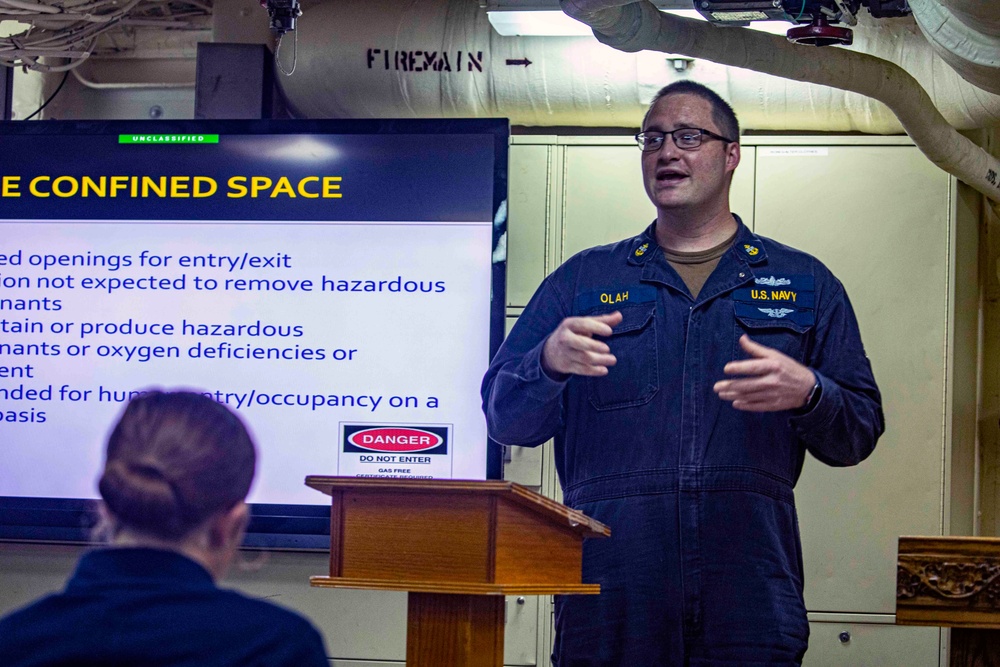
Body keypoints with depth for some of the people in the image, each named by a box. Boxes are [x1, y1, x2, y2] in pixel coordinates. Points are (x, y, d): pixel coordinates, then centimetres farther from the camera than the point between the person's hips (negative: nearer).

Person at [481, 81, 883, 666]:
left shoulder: (805, 284, 14)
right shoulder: (583, 280, 15)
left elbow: (859, 434, 9)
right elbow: (504, 419, 9)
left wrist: (807, 394, -12)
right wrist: (549, 362, -13)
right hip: (608, 592, 0)